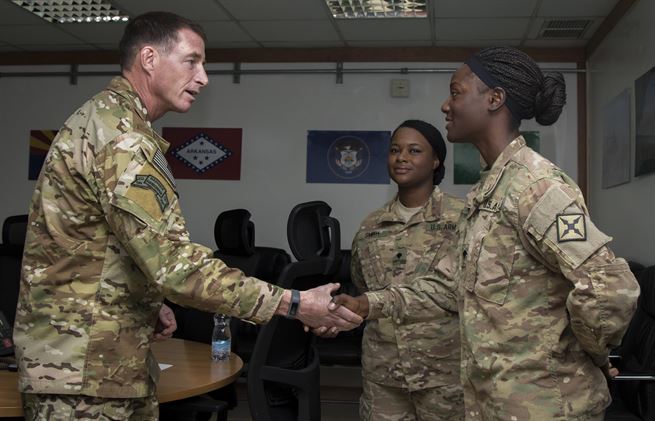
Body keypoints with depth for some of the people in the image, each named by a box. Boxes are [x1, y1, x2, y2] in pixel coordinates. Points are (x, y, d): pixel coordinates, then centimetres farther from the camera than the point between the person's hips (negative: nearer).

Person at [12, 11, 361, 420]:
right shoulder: (118, 134, -21)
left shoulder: (109, 120, 15)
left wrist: (149, 303, 12)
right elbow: (173, 262, -28)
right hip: (83, 367, -10)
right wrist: (292, 304, -25)